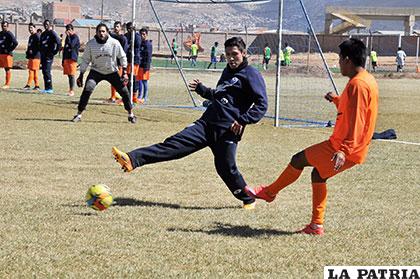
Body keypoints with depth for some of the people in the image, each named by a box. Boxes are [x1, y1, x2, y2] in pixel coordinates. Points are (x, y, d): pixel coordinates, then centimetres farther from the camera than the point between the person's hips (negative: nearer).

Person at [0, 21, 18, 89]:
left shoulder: (9, 34, -8)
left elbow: (15, 43, -18)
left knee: (7, 69, -2)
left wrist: (9, 50, -15)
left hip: (7, 54, -7)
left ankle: (7, 84, 2)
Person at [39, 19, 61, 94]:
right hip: (43, 55, 8)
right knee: (44, 71, 8)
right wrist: (41, 53, 15)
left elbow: (59, 43, -13)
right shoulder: (43, 34, 18)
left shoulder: (52, 33, -7)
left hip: (49, 55, -8)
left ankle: (50, 88, -11)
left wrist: (55, 52, -13)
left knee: (47, 71, -13)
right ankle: (46, 88, 12)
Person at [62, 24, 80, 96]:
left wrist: (68, 36, -17)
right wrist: (63, 60, 20)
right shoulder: (67, 37, 18)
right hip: (66, 58, 8)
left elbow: (71, 45, -22)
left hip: (72, 58, -8)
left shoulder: (75, 37, -6)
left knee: (72, 75, -9)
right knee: (69, 75, 9)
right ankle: (70, 90, 13)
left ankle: (72, 91, -8)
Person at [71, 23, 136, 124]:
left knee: (124, 91, -3)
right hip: (96, 71, -1)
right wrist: (81, 75, -3)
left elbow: (122, 57, -2)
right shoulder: (90, 44, -13)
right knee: (87, 90, -20)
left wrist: (124, 73, -7)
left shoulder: (114, 43, -14)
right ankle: (79, 114, -10)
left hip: (112, 72, 1)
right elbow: (85, 60, -2)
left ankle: (130, 114, 17)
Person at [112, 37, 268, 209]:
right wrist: (201, 89, 26)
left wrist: (243, 120, -18)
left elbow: (261, 104, -10)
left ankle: (248, 199, 19)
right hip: (206, 123, 6)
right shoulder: (228, 72, 22)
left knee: (226, 168, -4)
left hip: (228, 130, -6)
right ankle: (132, 160, -21)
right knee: (176, 143, -7)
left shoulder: (251, 75, -4)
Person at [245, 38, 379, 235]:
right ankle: (316, 226, 19)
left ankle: (269, 192, 21)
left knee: (299, 160, 3)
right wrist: (337, 100, 32)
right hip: (346, 148, 10)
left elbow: (356, 123, -28)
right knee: (318, 174, 19)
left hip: (345, 150, -10)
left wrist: (344, 151, -33)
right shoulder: (368, 80, 11)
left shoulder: (357, 84, -21)